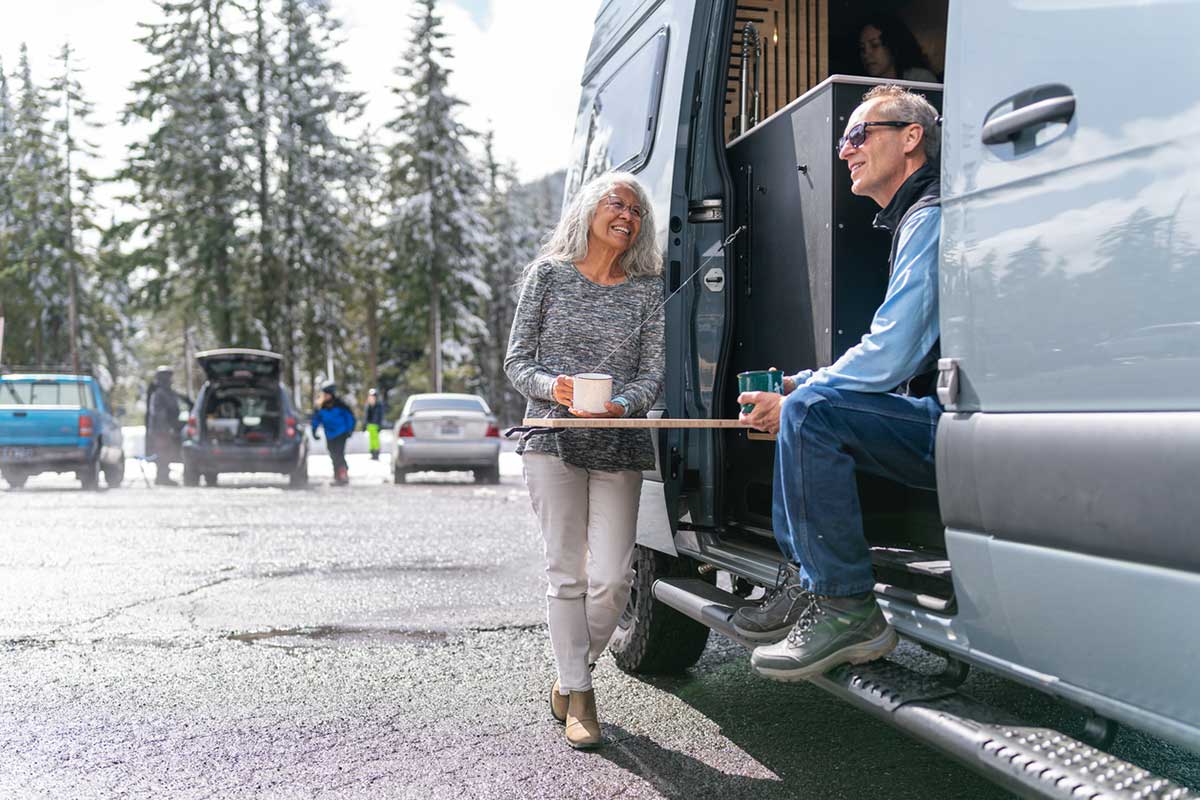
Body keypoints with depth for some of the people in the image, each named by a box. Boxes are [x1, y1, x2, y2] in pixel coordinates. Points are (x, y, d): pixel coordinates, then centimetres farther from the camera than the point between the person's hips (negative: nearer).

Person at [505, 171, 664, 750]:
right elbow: (516, 361, 4)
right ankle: (578, 695, 12)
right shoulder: (548, 274, 6)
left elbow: (652, 374, 4)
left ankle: (572, 674, 21)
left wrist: (621, 405, -16)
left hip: (619, 447, 1)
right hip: (552, 442, -1)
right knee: (567, 572, -1)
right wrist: (553, 386, -16)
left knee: (612, 577, -4)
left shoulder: (647, 289, 8)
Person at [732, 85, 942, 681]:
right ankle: (803, 581, 12)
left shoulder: (929, 218, -13)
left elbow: (890, 357, -22)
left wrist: (798, 395, -9)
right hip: (935, 416, 11)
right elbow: (895, 355, 22)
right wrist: (800, 384, 10)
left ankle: (848, 611, -18)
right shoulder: (912, 219, 21)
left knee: (810, 411, -26)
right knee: (801, 400, 18)